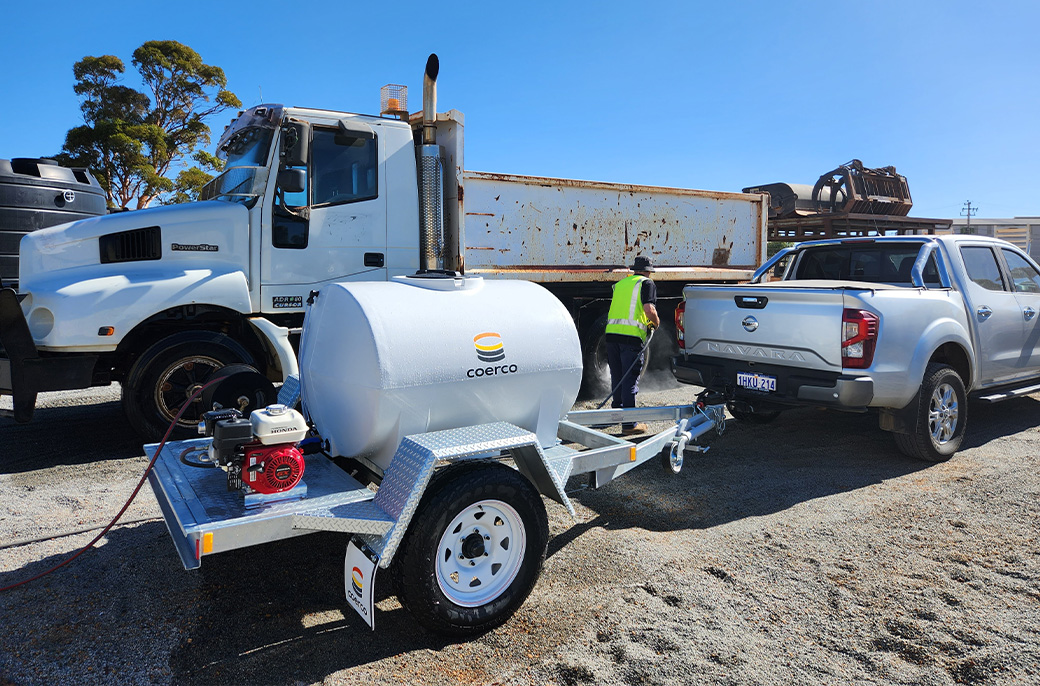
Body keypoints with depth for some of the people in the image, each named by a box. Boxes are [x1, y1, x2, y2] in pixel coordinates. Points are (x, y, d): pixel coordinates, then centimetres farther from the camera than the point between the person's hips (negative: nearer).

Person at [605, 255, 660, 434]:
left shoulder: (619, 284, 23)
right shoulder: (647, 283, 3)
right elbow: (649, 309, -12)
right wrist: (656, 322, 9)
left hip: (612, 333, 6)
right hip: (632, 335, -6)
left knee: (617, 377, 19)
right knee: (630, 379, -3)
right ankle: (629, 424, -1)